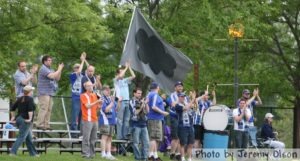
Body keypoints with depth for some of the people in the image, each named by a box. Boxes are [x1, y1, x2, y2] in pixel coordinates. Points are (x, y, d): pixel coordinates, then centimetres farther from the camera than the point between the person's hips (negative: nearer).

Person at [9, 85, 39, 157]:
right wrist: (30, 118, -22)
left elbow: (12, 108, 14)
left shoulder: (20, 99, 12)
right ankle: (13, 152, -21)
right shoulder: (30, 99, -10)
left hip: (19, 119, 9)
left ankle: (33, 153, 21)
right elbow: (30, 109, -24)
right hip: (25, 121, -9)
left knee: (29, 138, 16)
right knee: (21, 137, -12)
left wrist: (13, 117, 20)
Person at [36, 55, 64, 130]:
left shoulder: (50, 69, 20)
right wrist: (59, 70, -12)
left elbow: (57, 78, 18)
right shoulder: (43, 69, -10)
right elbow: (52, 76, -23)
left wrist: (60, 69, 6)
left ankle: (46, 125, 11)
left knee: (49, 109, 8)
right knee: (43, 108, -13)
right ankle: (40, 124, -13)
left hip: (50, 93, 10)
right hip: (44, 92, -10)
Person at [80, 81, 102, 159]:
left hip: (95, 120, 6)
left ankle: (91, 153, 12)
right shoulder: (83, 96, -2)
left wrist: (99, 105, 0)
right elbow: (87, 106, -14)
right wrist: (97, 102, -20)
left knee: (93, 138, 7)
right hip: (87, 120, -6)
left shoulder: (94, 95, 17)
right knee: (86, 138, -8)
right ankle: (85, 153, -6)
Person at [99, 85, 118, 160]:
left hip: (112, 121, 8)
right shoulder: (103, 99, -10)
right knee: (104, 137, -8)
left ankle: (108, 154, 11)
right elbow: (106, 109, -18)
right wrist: (112, 102, -17)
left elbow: (116, 108, 17)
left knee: (109, 138, 9)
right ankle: (103, 154, -7)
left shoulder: (111, 98, 13)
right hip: (105, 120, -8)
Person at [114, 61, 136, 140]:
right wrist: (126, 67, -8)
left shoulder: (125, 80, 17)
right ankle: (119, 136, -6)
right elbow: (120, 76, -17)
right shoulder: (116, 80, 2)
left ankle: (125, 135, 7)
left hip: (127, 101, 6)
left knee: (126, 120, 4)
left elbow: (133, 76, 11)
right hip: (120, 101, -6)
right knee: (120, 120, -6)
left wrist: (129, 68, 5)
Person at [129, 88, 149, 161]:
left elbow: (146, 111, 11)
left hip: (143, 124, 5)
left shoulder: (142, 101, 13)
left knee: (146, 142, 0)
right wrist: (141, 107, -13)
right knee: (136, 143, -2)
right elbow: (135, 112, -6)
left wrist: (145, 104, -3)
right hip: (136, 124, -5)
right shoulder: (132, 102, -1)